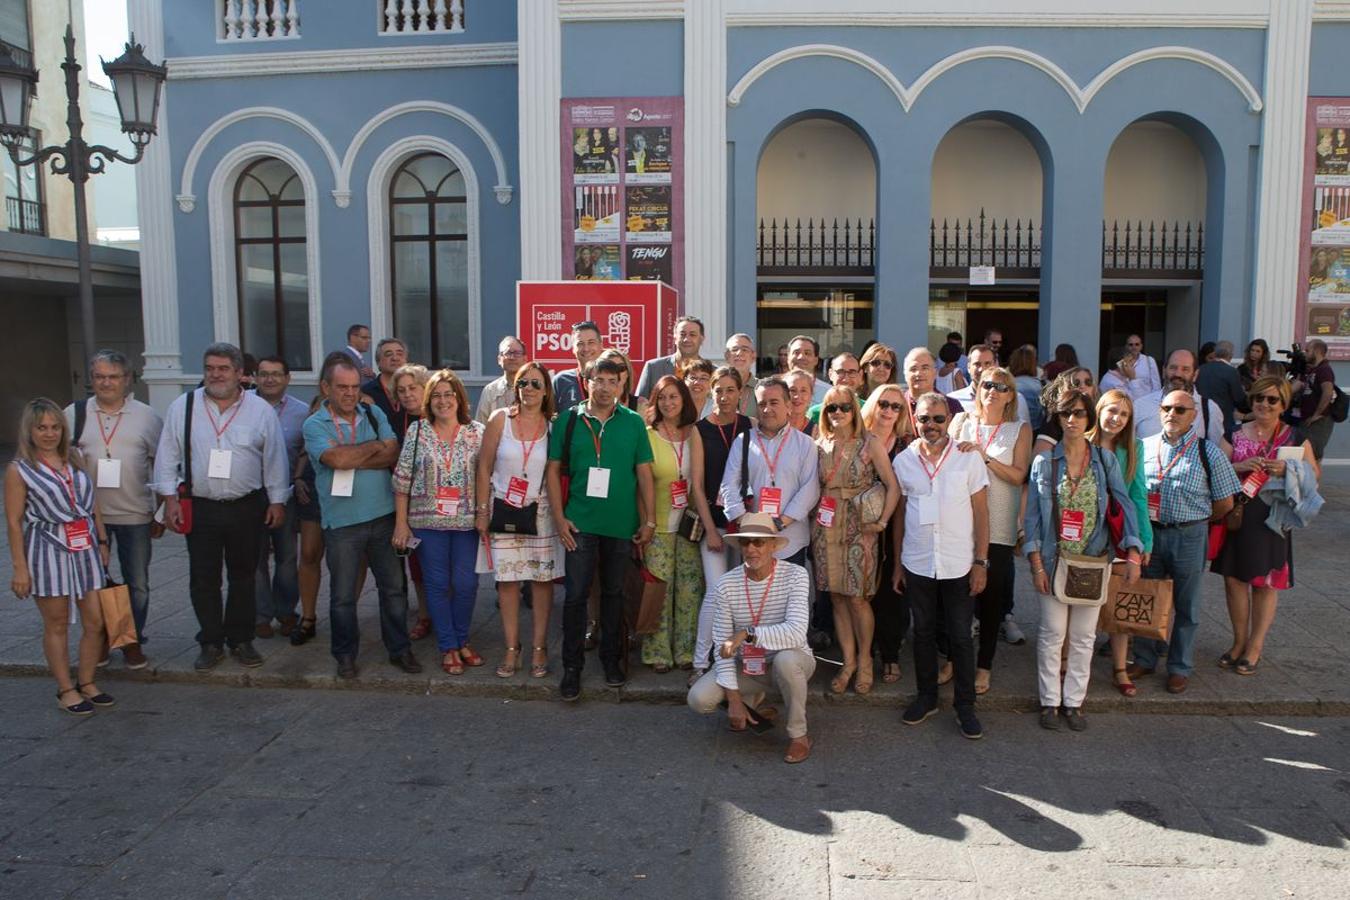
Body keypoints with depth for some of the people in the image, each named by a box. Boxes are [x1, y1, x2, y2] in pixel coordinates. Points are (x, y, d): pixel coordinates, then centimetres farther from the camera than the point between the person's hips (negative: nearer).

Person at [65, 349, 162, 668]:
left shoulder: (147, 416, 1)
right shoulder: (74, 414, 3)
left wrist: (160, 511, 3)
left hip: (135, 514, -1)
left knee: (137, 584, 7)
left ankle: (133, 641, 22)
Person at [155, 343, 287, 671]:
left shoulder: (260, 410, -1)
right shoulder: (182, 407, 1)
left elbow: (274, 459, 3)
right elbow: (167, 456, 4)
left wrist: (277, 500, 3)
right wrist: (170, 498, -1)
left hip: (247, 507, 0)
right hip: (199, 507, 0)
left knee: (244, 577, 10)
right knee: (203, 579, 6)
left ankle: (241, 640, 23)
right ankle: (211, 643, 20)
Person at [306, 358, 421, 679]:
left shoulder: (374, 414, 7)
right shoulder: (314, 425, -3)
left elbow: (393, 455, -5)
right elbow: (336, 459, -21)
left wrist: (352, 459, -15)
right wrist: (375, 446, -7)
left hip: (383, 516, 3)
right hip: (342, 522, -3)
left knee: (394, 587, 10)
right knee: (343, 594, 9)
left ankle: (400, 649, 24)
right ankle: (345, 655, 26)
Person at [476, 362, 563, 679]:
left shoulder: (553, 425, -1)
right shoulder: (500, 419, -1)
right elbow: (484, 468, 2)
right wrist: (482, 511, 0)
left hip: (541, 512, 0)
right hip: (504, 509, 0)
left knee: (542, 579, 2)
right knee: (507, 579, 3)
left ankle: (539, 647, 14)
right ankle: (512, 648, 15)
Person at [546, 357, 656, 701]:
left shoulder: (633, 423, 2)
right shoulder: (568, 420, 0)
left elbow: (644, 473, 3)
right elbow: (554, 469, 2)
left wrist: (649, 520, 0)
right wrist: (559, 517, -5)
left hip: (622, 523, 1)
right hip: (580, 522, -1)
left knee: (613, 592, 13)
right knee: (575, 594, 0)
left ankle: (611, 658, 28)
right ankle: (572, 665, 11)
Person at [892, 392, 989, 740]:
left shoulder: (968, 459, -4)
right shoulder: (903, 461, 1)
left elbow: (981, 513, -2)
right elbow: (899, 515, 7)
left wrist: (981, 562, -6)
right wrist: (897, 564, 7)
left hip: (959, 566, -2)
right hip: (917, 565, 2)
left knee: (960, 637, 6)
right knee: (923, 632, 13)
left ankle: (965, 705, 18)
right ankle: (926, 696, 28)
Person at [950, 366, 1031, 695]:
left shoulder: (1020, 429, 3)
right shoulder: (962, 421, 7)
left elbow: (1018, 475, -8)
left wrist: (984, 456, -17)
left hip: (998, 528, -1)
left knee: (992, 597, 5)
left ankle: (984, 665, 20)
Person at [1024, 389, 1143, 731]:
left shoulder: (1106, 460, 0)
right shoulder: (1044, 462, -2)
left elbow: (1125, 506, -2)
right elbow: (1032, 516, -2)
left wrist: (1133, 555, -12)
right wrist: (1036, 565, -8)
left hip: (1093, 560, 1)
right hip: (1054, 561, -1)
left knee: (1083, 636, 10)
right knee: (1052, 634, 5)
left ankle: (1074, 701, 22)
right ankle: (1050, 701, 18)